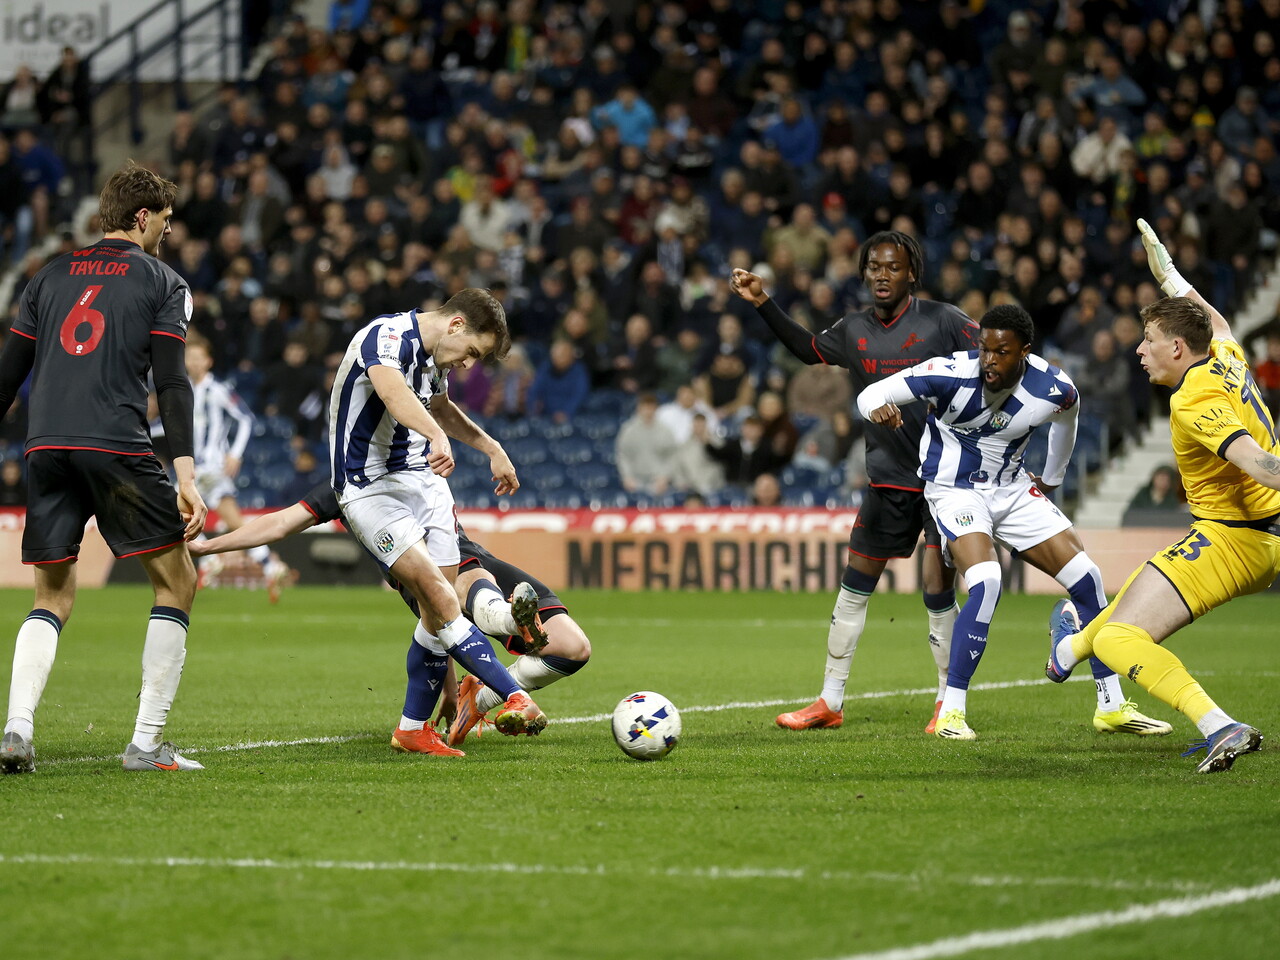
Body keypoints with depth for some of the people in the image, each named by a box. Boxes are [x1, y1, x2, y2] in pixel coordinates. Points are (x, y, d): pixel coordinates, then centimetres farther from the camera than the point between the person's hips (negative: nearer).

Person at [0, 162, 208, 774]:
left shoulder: (52, 276, 18)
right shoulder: (162, 282, 6)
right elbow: (172, 383, -5)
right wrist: (186, 476, -10)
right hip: (118, 448, -5)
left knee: (53, 597, 16)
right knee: (176, 585, 7)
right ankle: (146, 742, 0)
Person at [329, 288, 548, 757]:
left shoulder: (437, 354, 10)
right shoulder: (387, 336, -19)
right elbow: (390, 388, -43)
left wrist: (491, 447, 33)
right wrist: (437, 435, -59)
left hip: (423, 481, 9)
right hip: (370, 487, -9)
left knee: (438, 613, 2)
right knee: (440, 598, -19)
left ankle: (414, 729, 13)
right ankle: (516, 698, -24)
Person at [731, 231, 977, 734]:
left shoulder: (941, 320, -8)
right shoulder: (853, 331, 6)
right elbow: (809, 349, 24)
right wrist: (763, 303, 17)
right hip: (889, 479, 5)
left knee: (938, 591, -9)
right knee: (853, 587, 8)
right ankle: (830, 702, 19)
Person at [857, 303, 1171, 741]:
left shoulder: (1053, 389, -15)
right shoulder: (952, 373, -26)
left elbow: (1066, 417, 12)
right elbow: (872, 393, -22)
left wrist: (1051, 479, 22)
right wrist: (878, 408, -46)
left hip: (1013, 489, 5)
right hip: (955, 489, -5)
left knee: (1086, 577, -1)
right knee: (985, 582, -29)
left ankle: (1111, 707, 12)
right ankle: (951, 710, -16)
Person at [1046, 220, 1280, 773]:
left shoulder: (1195, 401, -20)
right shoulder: (1225, 357, 7)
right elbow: (1218, 324, 33)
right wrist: (1168, 275, 44)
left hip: (1231, 539, -10)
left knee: (1118, 638, -19)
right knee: (1144, 581, 37)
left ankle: (1220, 728, -35)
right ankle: (1074, 648, 63)